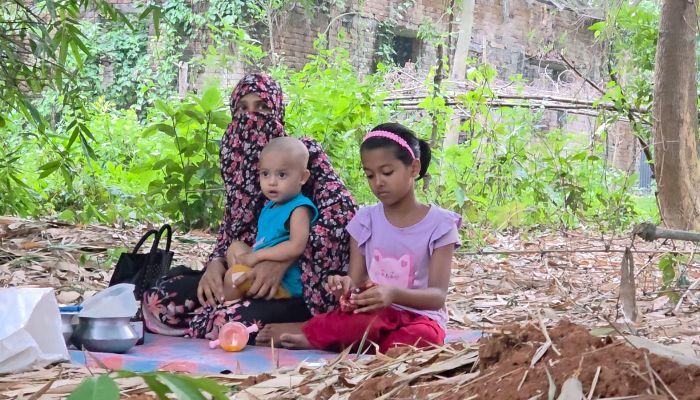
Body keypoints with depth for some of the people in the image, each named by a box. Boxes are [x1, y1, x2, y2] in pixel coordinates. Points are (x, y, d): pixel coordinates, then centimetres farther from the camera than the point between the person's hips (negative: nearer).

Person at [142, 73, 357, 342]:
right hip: (246, 274, 7)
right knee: (159, 299, -11)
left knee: (228, 322, -32)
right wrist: (216, 263, -9)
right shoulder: (235, 157, 11)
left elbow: (343, 213, -19)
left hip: (297, 285, -7)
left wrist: (282, 261, -26)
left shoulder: (304, 151, -5)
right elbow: (230, 227, 14)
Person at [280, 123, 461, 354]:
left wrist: (394, 294, -29)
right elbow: (356, 282, 5)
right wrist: (346, 287, -22)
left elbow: (438, 296, -9)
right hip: (374, 313, 0)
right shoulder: (365, 220, 8)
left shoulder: (439, 224, -2)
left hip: (418, 316, 0)